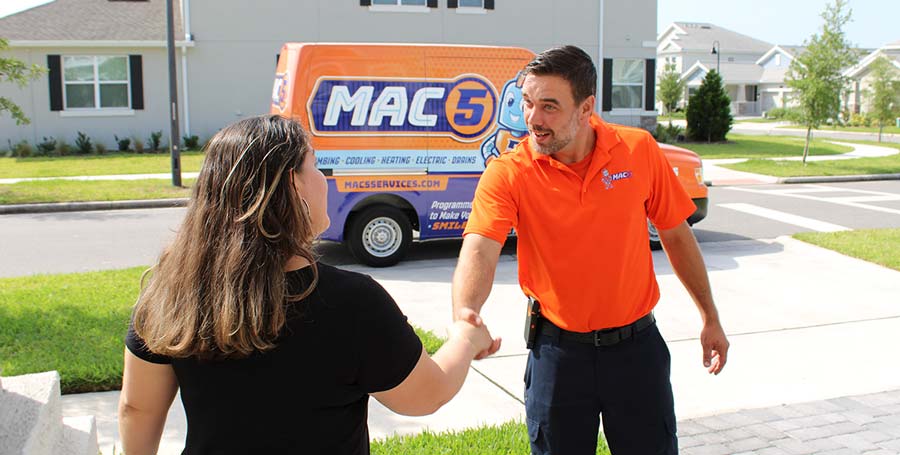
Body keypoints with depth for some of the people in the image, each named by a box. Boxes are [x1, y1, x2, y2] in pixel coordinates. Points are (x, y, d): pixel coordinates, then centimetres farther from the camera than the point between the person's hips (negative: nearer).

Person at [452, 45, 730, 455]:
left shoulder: (639, 150, -8)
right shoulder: (508, 172, -14)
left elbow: (677, 235, 4)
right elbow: (479, 250, -28)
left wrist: (710, 317, 8)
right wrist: (465, 313, -49)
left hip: (636, 344, 1)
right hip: (557, 351, -1)